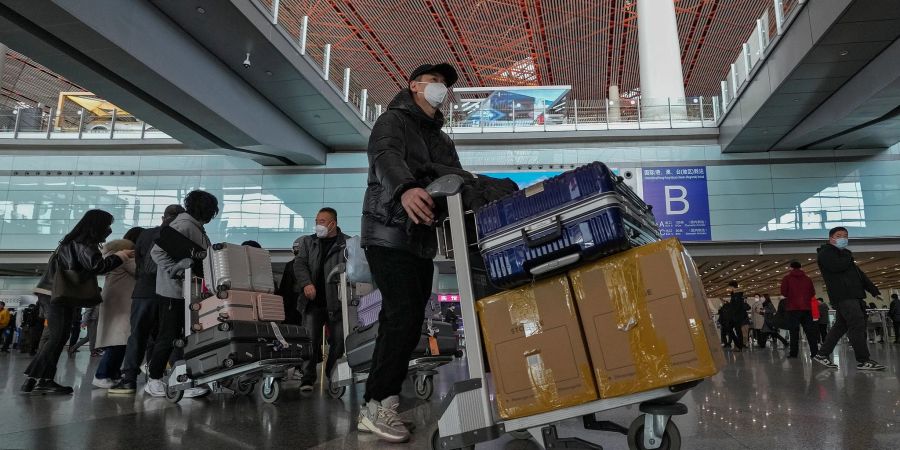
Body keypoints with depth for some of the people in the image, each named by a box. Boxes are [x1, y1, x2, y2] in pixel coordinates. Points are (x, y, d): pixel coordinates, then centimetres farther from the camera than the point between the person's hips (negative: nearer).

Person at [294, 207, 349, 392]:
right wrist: (306, 283, -12)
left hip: (337, 302, -1)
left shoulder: (347, 243, 6)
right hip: (313, 301, 1)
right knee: (310, 339, -3)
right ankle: (307, 378, 2)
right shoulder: (308, 242, 15)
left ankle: (333, 376, 16)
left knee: (339, 340, 2)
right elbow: (299, 264, 5)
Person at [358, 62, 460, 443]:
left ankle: (383, 396, 14)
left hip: (423, 241, 8)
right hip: (389, 236, -8)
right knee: (405, 316, -17)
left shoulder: (442, 141, 24)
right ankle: (377, 404, -10)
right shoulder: (393, 120, 0)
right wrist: (405, 188, -45)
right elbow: (385, 156, -23)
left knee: (404, 320, 6)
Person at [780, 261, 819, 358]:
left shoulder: (787, 278, 1)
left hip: (793, 307, -3)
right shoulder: (807, 278, 10)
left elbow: (783, 292, -4)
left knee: (794, 331, -4)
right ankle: (814, 351, 1)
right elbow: (812, 293, 8)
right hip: (806, 307, 3)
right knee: (810, 330, 5)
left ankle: (793, 353, -9)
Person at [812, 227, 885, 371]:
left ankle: (823, 354, 13)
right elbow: (837, 266, -22)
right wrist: (848, 256, -2)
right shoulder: (826, 252, -2)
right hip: (842, 295, -10)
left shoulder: (843, 254, 28)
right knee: (857, 324, -15)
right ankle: (863, 360, -16)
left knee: (841, 326, 9)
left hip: (851, 295, 10)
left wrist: (874, 290, 19)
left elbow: (859, 274, 26)